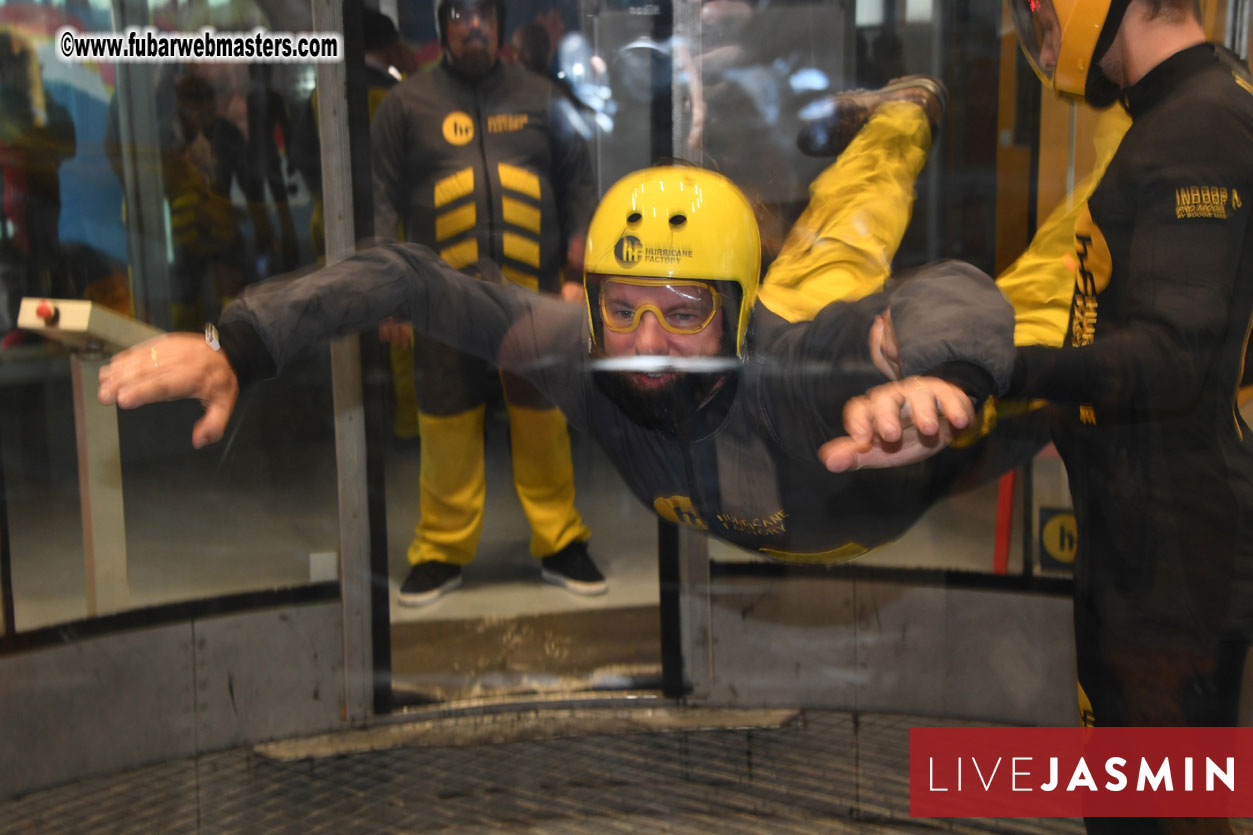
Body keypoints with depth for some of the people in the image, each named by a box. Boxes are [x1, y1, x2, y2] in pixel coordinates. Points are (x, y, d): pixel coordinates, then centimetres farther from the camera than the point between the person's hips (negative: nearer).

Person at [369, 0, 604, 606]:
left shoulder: (540, 98, 14)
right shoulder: (407, 104, 9)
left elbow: (576, 183, 17)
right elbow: (382, 198, 8)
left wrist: (579, 246, 4)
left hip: (534, 292, 1)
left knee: (544, 419, 3)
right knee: (447, 425, 2)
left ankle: (558, 544, 17)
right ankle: (443, 551, 16)